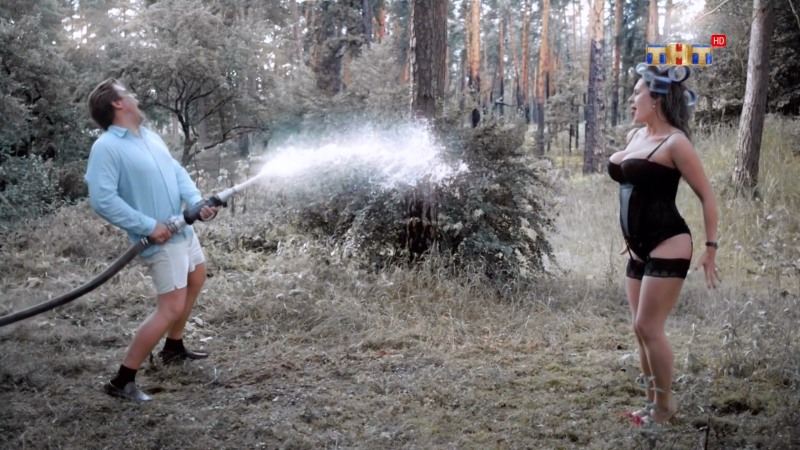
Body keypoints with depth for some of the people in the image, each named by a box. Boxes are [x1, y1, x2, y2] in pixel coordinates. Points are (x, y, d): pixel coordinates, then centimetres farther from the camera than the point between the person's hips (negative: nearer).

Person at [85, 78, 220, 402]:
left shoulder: (150, 136, 8)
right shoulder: (106, 148, -20)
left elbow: (177, 172, 8)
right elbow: (102, 199, -26)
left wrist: (197, 202, -11)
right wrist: (148, 226, -26)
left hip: (183, 228, 10)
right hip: (161, 239, -10)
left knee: (196, 278, 28)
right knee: (171, 308, -13)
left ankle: (173, 348, 43)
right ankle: (122, 380, -7)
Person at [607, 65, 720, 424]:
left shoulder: (674, 142, -13)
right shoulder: (635, 137, 10)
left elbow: (706, 195, -12)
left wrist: (710, 248, -14)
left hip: (667, 247, -8)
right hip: (639, 250, 8)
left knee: (649, 327, -6)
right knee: (640, 329, 11)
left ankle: (664, 405, 9)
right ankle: (652, 402, 23)